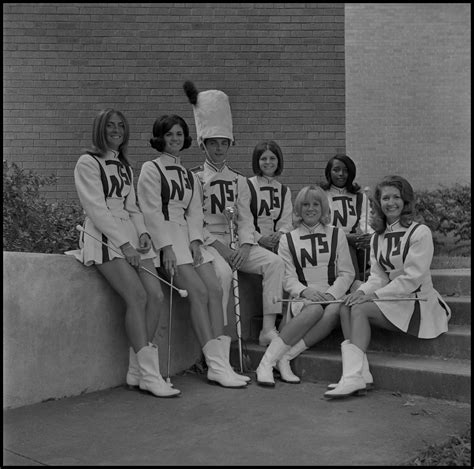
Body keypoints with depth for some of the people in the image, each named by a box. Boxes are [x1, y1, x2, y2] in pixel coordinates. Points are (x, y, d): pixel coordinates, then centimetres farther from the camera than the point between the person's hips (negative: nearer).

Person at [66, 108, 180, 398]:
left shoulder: (125, 167, 24)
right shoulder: (88, 163, 1)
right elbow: (97, 209, -8)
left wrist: (143, 232, 0)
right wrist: (124, 244, -15)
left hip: (131, 237, 7)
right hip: (104, 238, -7)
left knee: (156, 295, -12)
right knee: (137, 295, -22)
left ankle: (136, 372, -5)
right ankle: (150, 376, -19)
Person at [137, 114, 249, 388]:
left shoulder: (189, 175, 22)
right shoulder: (151, 169, 2)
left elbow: (195, 211, 15)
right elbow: (152, 211, -7)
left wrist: (195, 241, -3)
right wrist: (166, 247, -16)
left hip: (188, 237, 6)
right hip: (165, 236, -6)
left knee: (216, 289, -12)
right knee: (199, 291, -20)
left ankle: (221, 362, -14)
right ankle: (215, 365, -18)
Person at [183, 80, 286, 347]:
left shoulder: (239, 181, 16)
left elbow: (246, 217, 8)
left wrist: (245, 246, -11)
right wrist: (216, 245, -17)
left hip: (237, 242, 5)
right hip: (207, 242, -4)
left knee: (275, 262, -18)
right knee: (222, 272, -35)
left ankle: (269, 329, -20)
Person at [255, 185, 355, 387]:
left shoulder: (337, 235, 14)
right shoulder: (288, 239, 12)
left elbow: (347, 273, 8)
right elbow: (287, 278, 4)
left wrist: (331, 294, -11)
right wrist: (304, 291, -17)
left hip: (332, 296, 1)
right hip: (302, 298, -1)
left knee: (335, 310, -35)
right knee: (314, 309, -36)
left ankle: (285, 357, -33)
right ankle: (266, 363, -34)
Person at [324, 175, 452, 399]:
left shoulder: (420, 232, -8)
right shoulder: (377, 238, 14)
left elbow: (412, 278, -15)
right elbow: (378, 277, 8)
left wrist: (373, 295, -19)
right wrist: (362, 292, -14)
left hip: (418, 303, -7)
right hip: (392, 300, 7)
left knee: (359, 309, -25)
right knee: (346, 307, -16)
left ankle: (355, 377, -26)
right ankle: (355, 374, -27)